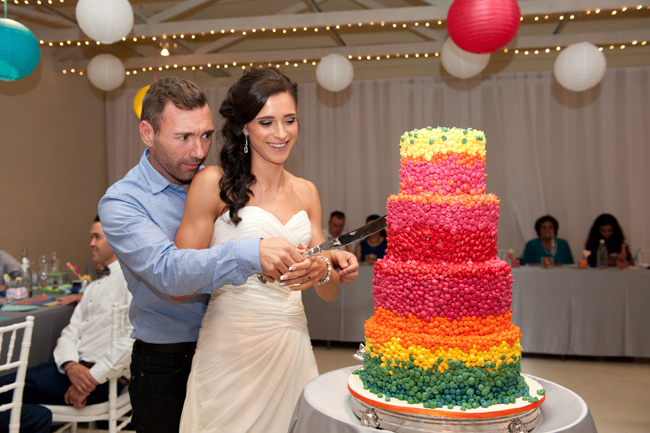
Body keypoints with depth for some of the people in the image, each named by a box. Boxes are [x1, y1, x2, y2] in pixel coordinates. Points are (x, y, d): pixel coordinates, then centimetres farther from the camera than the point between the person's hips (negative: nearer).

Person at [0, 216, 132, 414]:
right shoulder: (95, 286, 23)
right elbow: (71, 331, 13)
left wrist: (93, 377, -19)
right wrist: (70, 365, -8)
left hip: (104, 379, -8)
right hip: (73, 367, 8)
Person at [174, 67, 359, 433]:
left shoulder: (306, 192, 9)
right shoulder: (214, 183, -7)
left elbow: (330, 294, 9)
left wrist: (324, 270, -13)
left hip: (292, 344, 5)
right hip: (233, 348, -4)